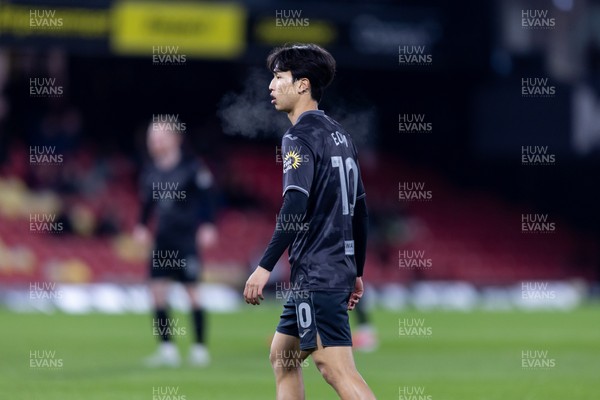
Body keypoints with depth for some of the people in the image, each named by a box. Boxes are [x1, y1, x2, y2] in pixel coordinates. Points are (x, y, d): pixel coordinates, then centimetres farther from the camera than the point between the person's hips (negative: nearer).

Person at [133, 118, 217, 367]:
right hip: (163, 239, 5)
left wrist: (207, 225, -15)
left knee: (192, 290, -3)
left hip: (186, 237, -5)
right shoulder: (151, 171, 8)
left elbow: (205, 197, -8)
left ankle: (200, 348, 7)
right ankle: (167, 349, 3)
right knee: (157, 288, -2)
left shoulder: (191, 168, -8)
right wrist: (141, 226, 11)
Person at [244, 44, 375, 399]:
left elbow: (295, 207, -22)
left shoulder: (300, 137, -10)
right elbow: (359, 209, 20)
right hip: (340, 269, 10)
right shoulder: (340, 136, 17)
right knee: (282, 355, 18)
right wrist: (356, 273, 25)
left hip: (316, 273, -10)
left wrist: (265, 267, -22)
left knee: (336, 368, -14)